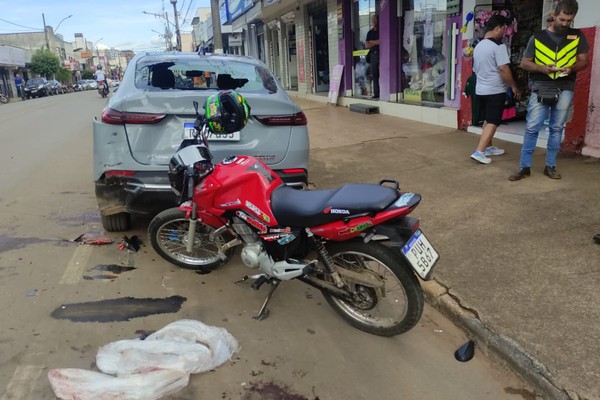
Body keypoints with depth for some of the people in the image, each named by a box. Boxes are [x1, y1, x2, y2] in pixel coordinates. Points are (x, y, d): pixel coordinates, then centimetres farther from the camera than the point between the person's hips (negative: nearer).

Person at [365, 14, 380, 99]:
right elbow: (366, 45, 12)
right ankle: (376, 93, 1)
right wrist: (377, 43, 0)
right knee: (374, 74, 0)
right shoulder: (370, 32, 19)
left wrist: (372, 42, 1)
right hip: (373, 54, 4)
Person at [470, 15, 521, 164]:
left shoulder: (478, 46, 11)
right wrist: (514, 86, -10)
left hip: (480, 89, 8)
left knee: (487, 120, 18)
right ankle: (479, 152, -14)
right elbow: (503, 69, -19)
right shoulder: (498, 46, -14)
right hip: (495, 90, -8)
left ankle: (488, 147, 25)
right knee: (492, 122, -6)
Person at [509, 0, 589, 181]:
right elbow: (524, 63, 5)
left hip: (564, 89, 2)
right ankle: (524, 167, 2)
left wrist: (572, 68, -13)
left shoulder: (577, 36, 7)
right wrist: (542, 68, -14)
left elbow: (584, 61, 9)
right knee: (531, 128, -4)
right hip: (540, 88, -1)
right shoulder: (537, 37, 3)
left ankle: (550, 166, 15)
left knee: (556, 128, 6)